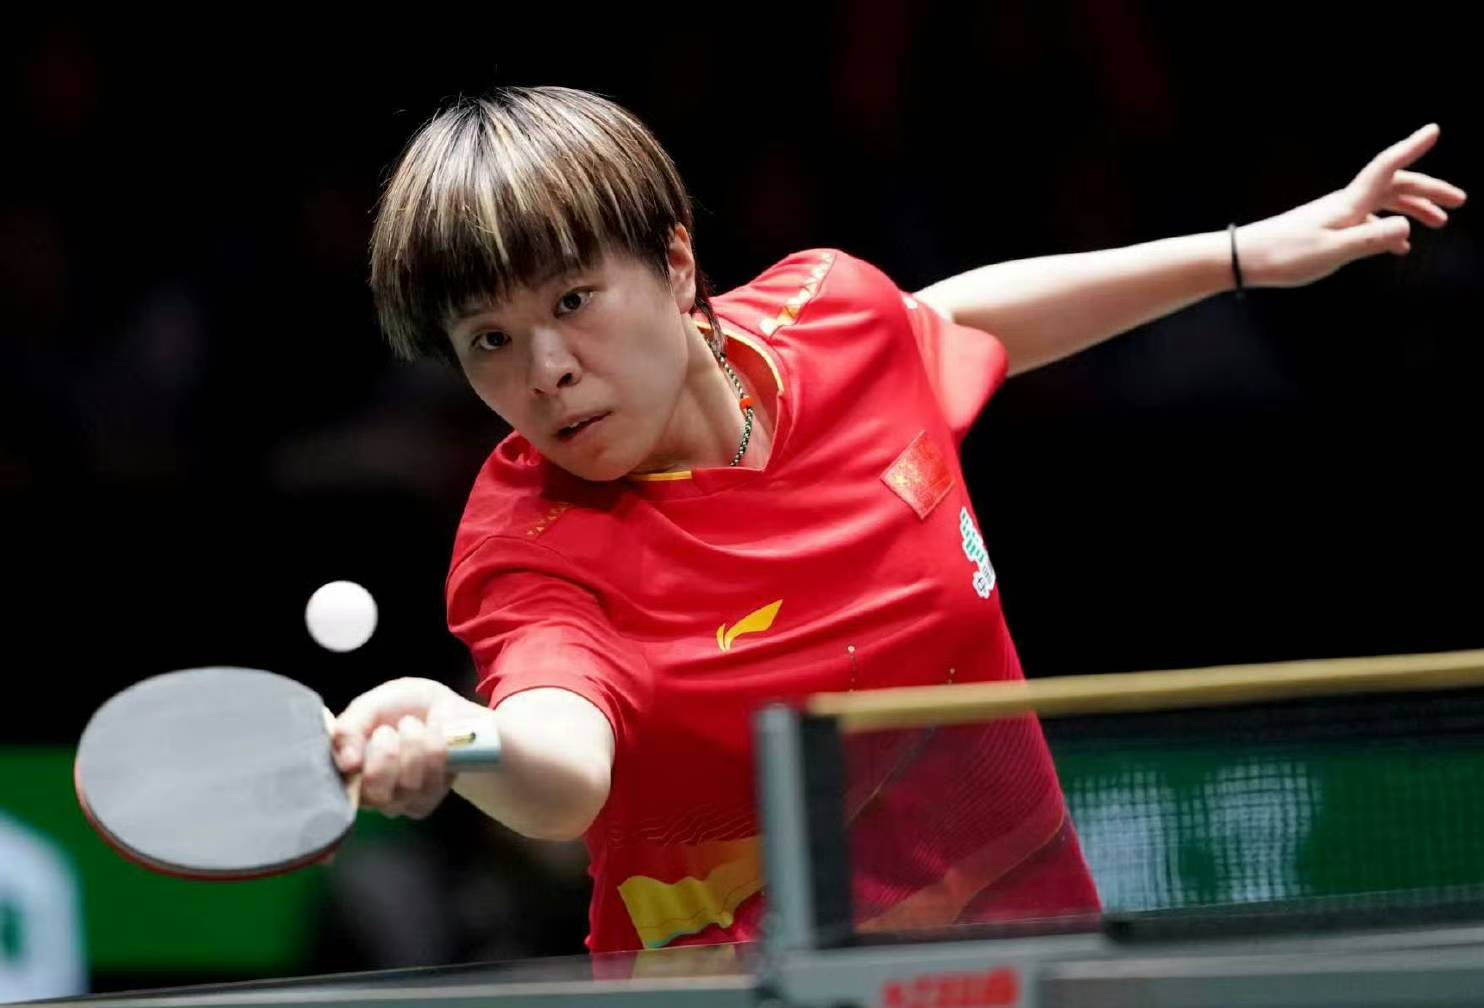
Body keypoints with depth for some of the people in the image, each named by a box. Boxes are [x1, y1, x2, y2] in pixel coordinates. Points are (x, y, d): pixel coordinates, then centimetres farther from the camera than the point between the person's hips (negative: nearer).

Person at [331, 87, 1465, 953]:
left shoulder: (838, 312, -5)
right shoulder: (533, 549, -21)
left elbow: (956, 319, 20)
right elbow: (561, 776, -42)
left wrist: (1251, 252, 23)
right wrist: (460, 744, -65)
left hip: (1028, 917, 3)